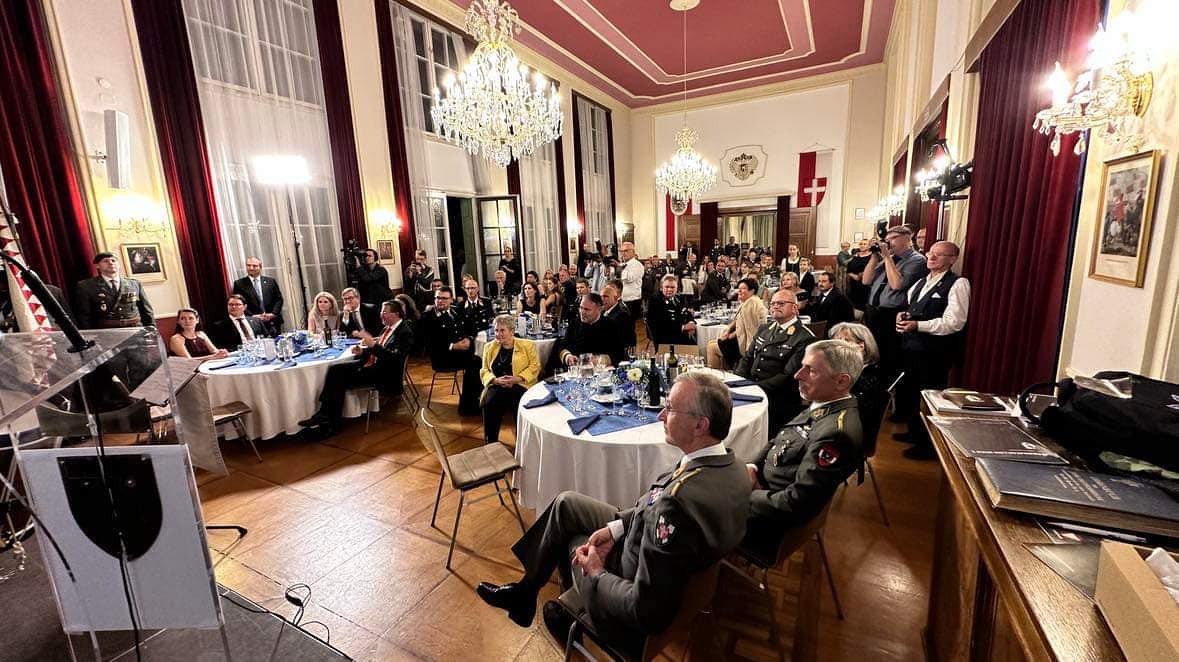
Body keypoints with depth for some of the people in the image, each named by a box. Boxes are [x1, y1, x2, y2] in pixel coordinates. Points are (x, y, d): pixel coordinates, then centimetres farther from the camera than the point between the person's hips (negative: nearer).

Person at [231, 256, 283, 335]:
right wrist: (253, 316, -11)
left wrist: (273, 314, -5)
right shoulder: (239, 284, 5)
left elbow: (279, 299, 9)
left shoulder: (271, 281, 11)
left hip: (273, 321, 2)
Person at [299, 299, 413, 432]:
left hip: (383, 373, -9)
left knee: (341, 378, -19)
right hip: (370, 364, 9)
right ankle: (326, 415, -12)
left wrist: (373, 344, -27)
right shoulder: (387, 328, 15)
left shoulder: (405, 333, -12)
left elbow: (394, 358, -23)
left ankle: (330, 420, -7)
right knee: (335, 370, -9)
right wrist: (362, 351, 3)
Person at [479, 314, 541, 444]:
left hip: (519, 386, -2)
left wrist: (517, 378, -13)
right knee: (489, 403, -31)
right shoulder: (489, 347, 20)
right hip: (497, 386, 2)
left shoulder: (528, 345, 11)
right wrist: (495, 380, -7)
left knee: (520, 405, -34)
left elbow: (535, 366, 2)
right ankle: (491, 443, -18)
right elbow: (484, 371, 15)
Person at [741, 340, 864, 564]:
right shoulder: (823, 405, 0)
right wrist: (754, 466, -4)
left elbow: (795, 503, -29)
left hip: (771, 523, -8)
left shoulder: (837, 432, -30)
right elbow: (779, 441, 13)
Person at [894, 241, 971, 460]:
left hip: (934, 352, -8)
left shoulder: (958, 284, -11)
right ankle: (914, 433, 38)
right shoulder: (921, 282, 14)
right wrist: (904, 315, 0)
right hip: (911, 347, 8)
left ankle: (928, 445, 18)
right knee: (911, 392, 20)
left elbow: (954, 322, -20)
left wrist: (917, 325, -24)